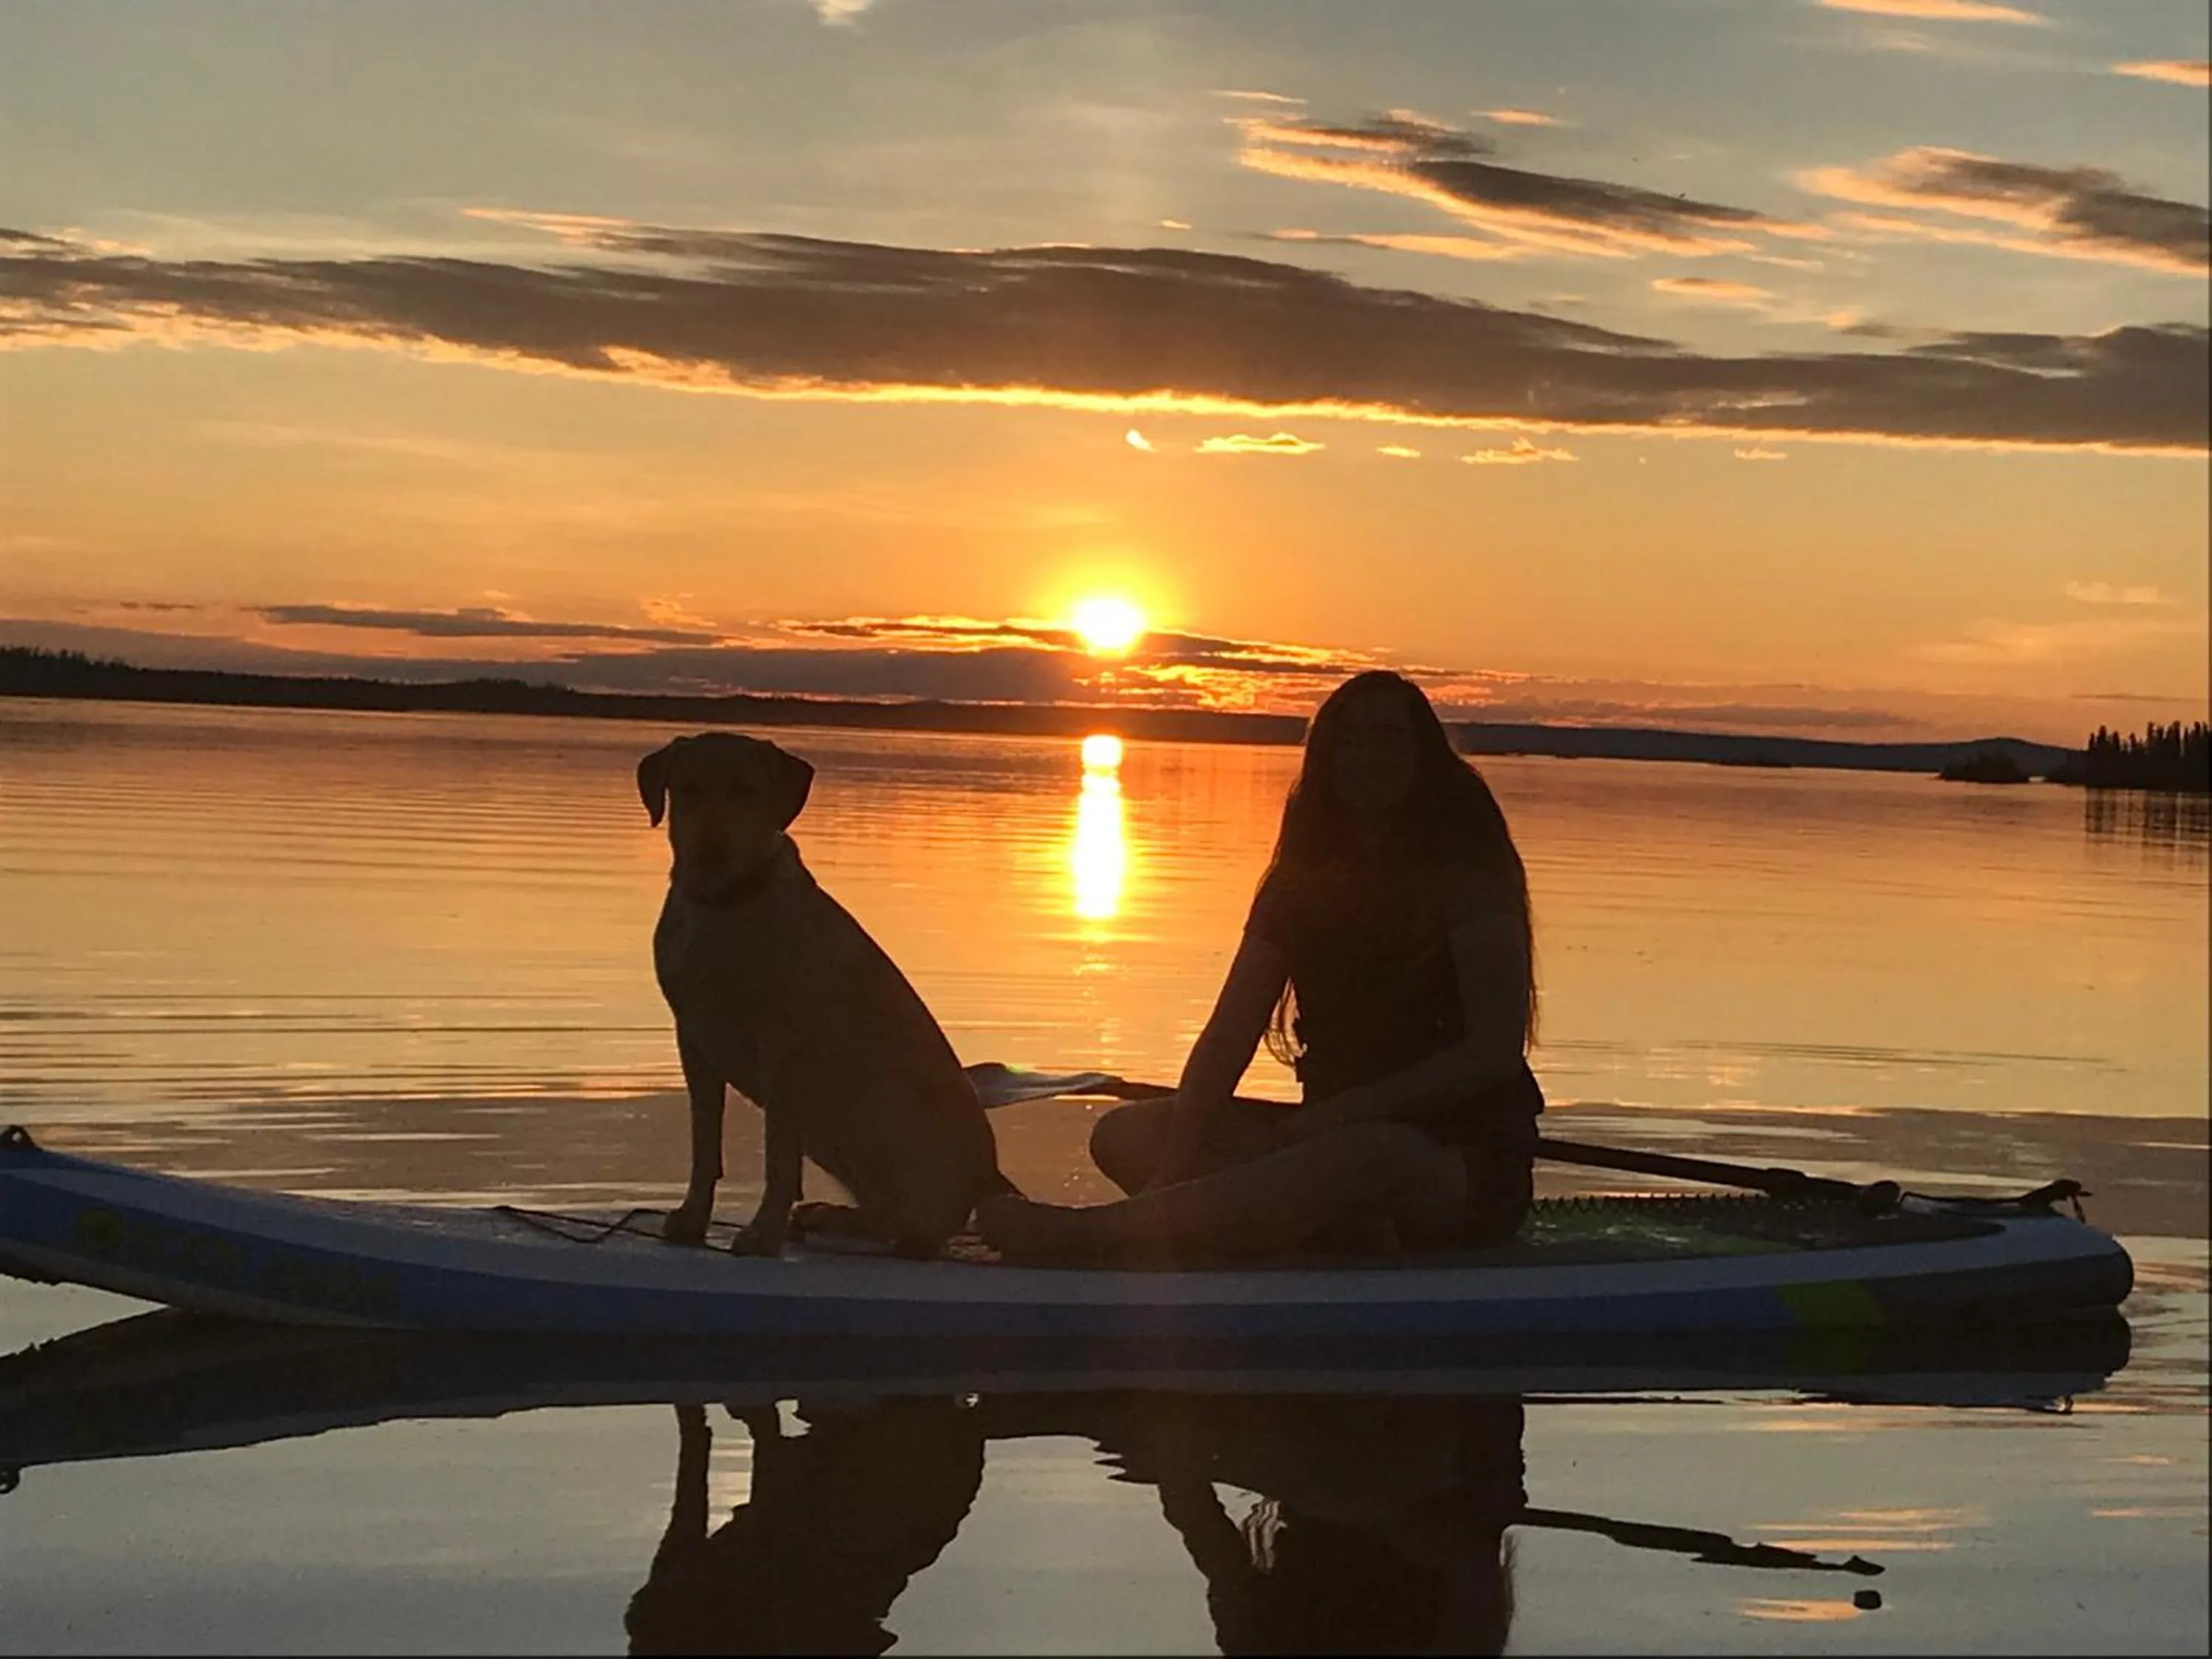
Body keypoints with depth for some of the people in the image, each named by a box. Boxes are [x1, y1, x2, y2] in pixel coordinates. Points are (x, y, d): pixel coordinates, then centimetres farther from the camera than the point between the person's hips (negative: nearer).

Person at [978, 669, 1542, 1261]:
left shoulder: (1467, 875, -5)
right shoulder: (1301, 881, 10)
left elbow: (1498, 1049, -14)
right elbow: (1227, 1037, 1)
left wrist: (1352, 1108, -24)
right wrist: (1177, 1169, -15)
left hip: (1466, 1167, -6)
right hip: (1334, 1139, 6)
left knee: (1372, 1153, -41)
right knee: (1127, 1134, -12)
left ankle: (1085, 1233, -44)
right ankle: (1345, 1234, -34)